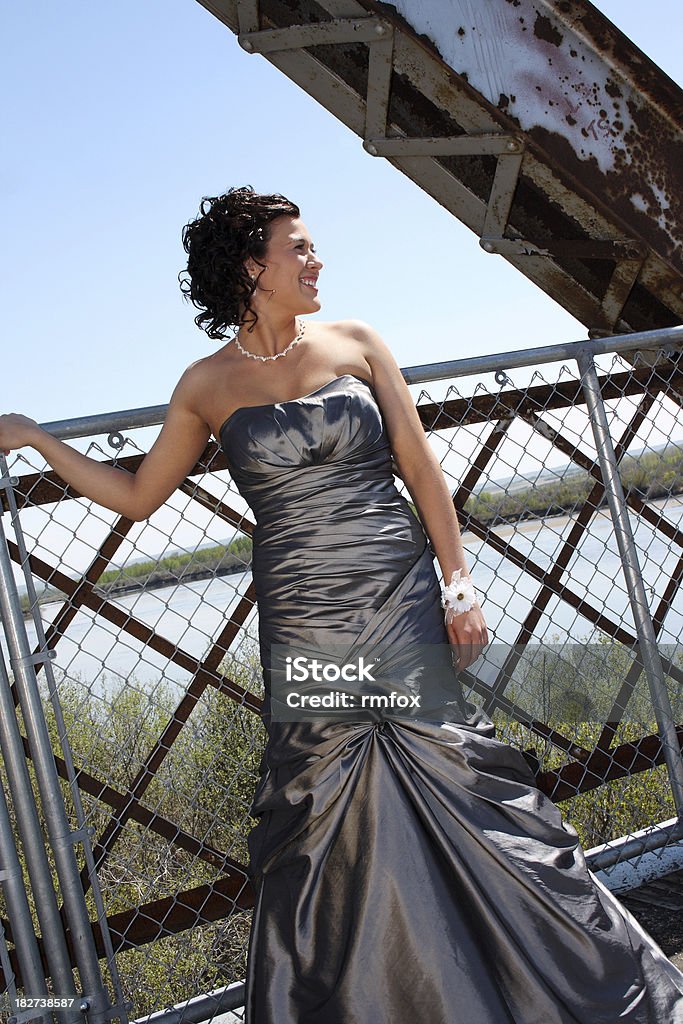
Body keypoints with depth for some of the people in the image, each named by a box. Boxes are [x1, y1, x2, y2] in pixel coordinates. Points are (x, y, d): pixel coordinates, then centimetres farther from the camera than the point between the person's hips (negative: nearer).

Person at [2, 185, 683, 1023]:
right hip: (303, 627, 0)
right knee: (317, 820, 8)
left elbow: (419, 464, 3)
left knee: (462, 778, 3)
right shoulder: (207, 385, 4)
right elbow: (135, 496, 12)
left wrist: (459, 580, -3)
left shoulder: (355, 342, 4)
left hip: (401, 600, 0)